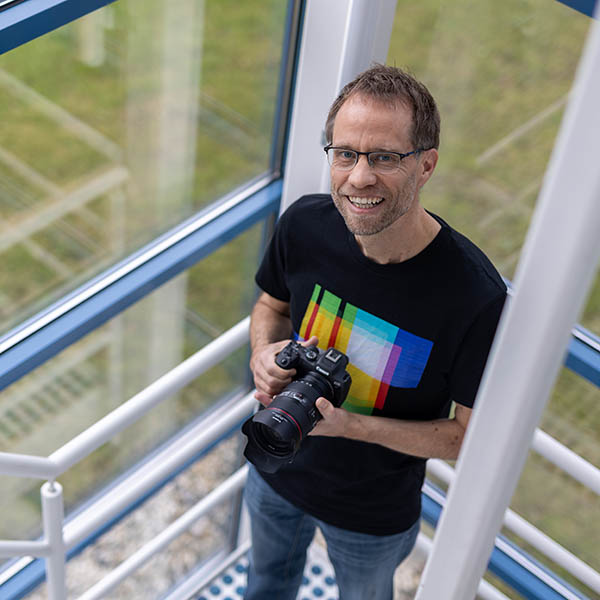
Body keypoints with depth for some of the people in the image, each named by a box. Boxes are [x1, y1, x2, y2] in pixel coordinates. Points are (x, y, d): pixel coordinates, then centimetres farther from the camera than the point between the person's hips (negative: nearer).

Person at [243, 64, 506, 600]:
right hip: (276, 472, 3)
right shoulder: (305, 224, -22)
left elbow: (473, 436, -23)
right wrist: (264, 353, -22)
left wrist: (351, 425, -34)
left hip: (374, 513, -3)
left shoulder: (474, 295, -34)